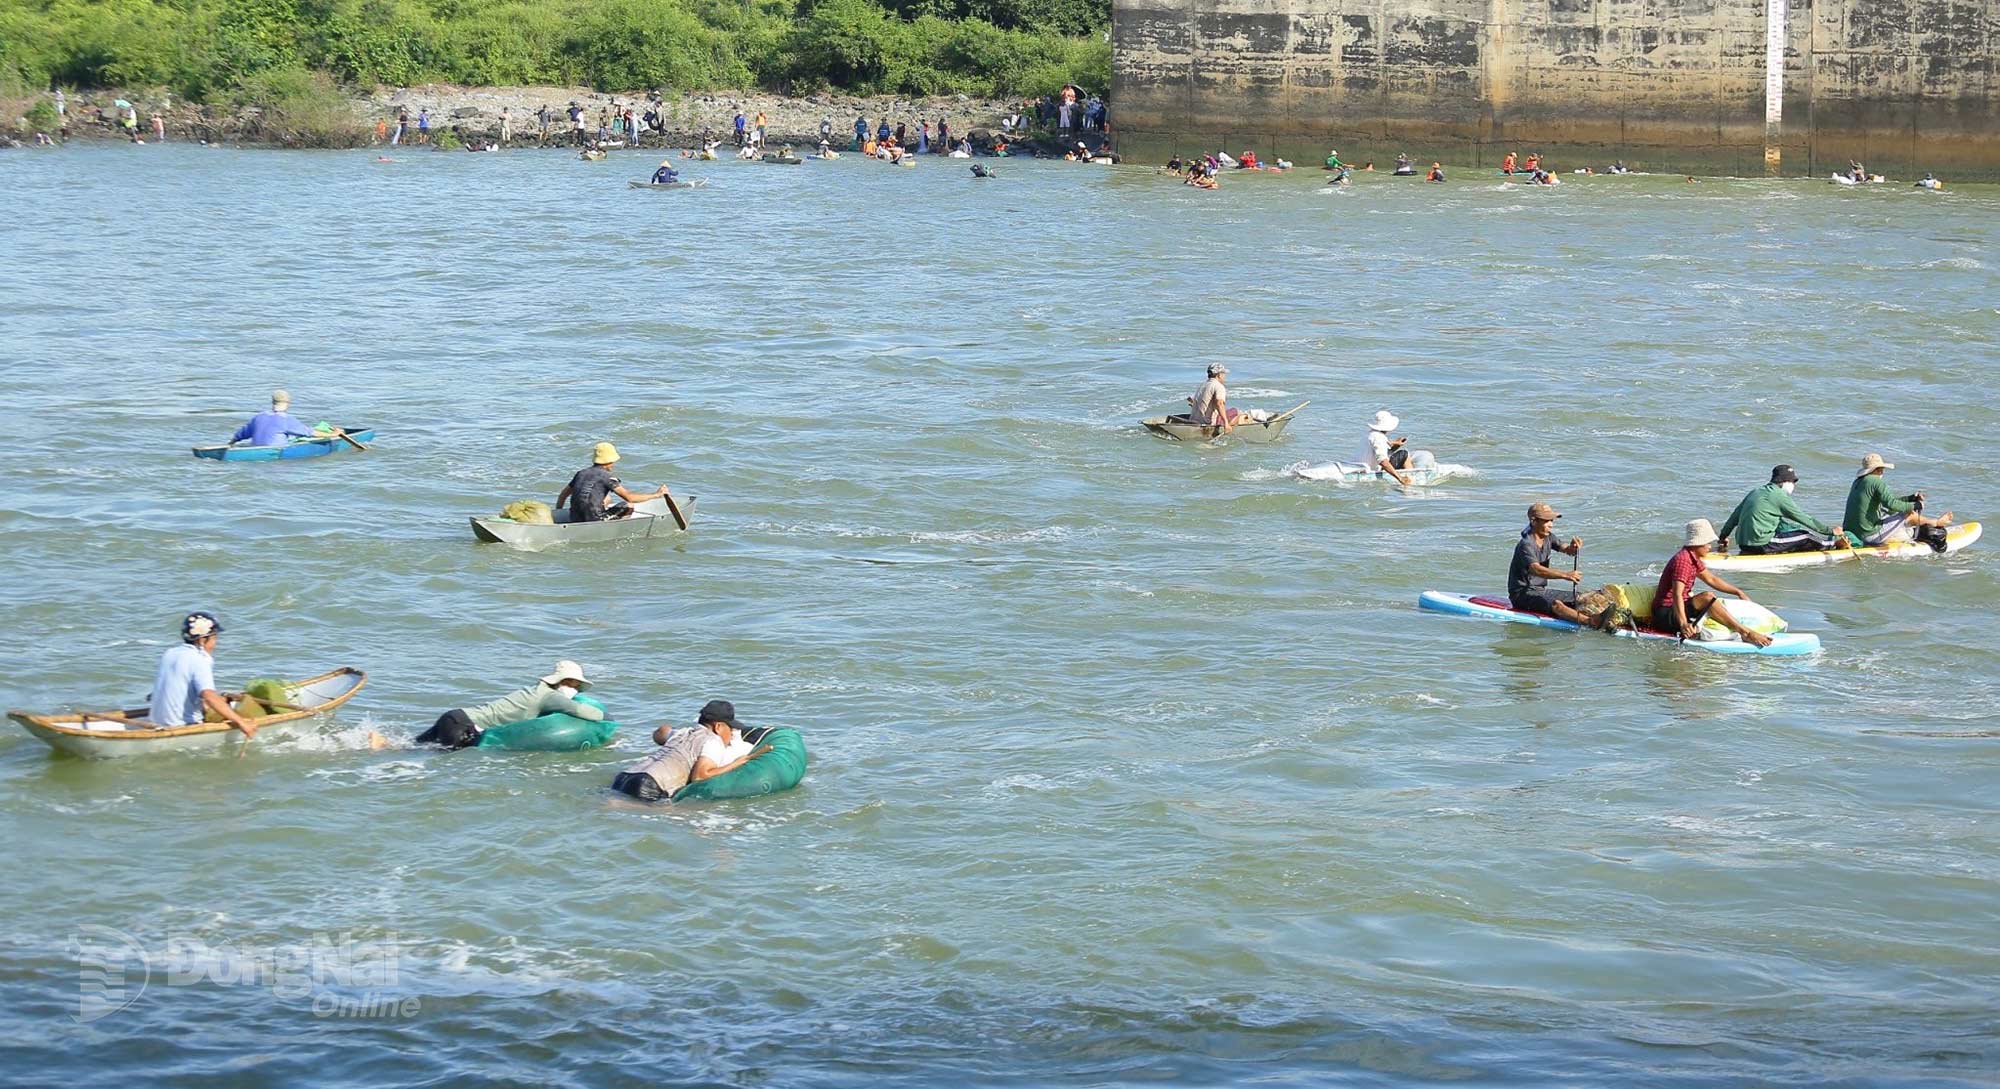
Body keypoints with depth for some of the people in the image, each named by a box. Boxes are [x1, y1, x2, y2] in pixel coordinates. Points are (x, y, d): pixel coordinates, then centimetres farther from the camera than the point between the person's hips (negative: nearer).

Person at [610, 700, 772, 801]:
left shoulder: (682, 733, 31)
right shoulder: (714, 741, 6)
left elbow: (659, 733, 53)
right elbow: (699, 776, -10)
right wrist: (738, 764, -1)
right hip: (647, 787, -9)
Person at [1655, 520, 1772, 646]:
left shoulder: (1692, 558, 14)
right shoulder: (1682, 560, -19)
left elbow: (1711, 579, 26)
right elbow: (1677, 594, -31)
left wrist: (1738, 593, 21)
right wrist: (1683, 623, -43)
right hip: (1666, 615, -12)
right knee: (1707, 598, -30)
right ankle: (1745, 633, -35)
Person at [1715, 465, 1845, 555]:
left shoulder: (1756, 491, 13)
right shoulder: (1780, 496, -10)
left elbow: (1735, 515, 17)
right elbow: (1803, 519, -6)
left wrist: (1723, 537, 27)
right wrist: (1830, 530, 3)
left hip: (1743, 544, 8)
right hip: (1761, 546, -8)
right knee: (1806, 536, 1)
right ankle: (1834, 542, 20)